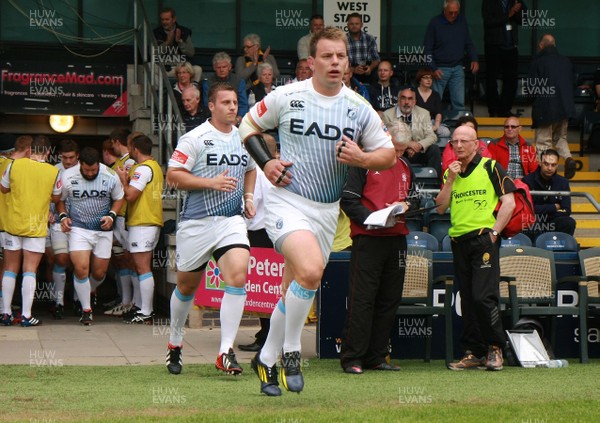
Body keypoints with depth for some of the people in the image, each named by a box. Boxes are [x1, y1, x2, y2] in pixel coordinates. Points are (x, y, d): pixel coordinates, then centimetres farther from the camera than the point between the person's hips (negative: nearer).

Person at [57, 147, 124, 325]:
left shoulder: (111, 176, -7)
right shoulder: (67, 177, -9)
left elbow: (119, 198, 8)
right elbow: (59, 200, 7)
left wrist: (111, 216, -7)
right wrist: (63, 216, -9)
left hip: (103, 230, 2)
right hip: (78, 228, -2)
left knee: (99, 273, 8)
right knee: (81, 268, -17)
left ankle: (89, 292, 43)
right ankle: (86, 309, -3)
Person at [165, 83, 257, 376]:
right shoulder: (195, 138, -7)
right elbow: (173, 176, -11)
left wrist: (248, 196, 14)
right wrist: (211, 182, -18)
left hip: (232, 221, 3)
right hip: (196, 223, -3)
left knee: (238, 277, -19)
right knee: (186, 286, 10)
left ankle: (226, 352, -17)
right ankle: (175, 343, 35)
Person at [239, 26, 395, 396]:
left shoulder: (359, 108, 2)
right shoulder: (286, 97, -5)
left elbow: (389, 154, 9)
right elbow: (249, 125, 11)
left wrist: (363, 159, -12)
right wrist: (266, 163, -5)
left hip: (327, 211, 4)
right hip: (287, 202, -4)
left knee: (296, 291, 11)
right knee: (311, 270, -28)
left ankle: (267, 359, 32)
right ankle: (291, 351, -8)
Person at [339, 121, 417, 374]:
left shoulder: (405, 166, 16)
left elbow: (414, 198, 23)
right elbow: (348, 200, -8)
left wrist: (406, 206, -1)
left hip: (396, 238, 7)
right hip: (367, 238, -7)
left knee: (389, 300, 7)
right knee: (362, 298, -9)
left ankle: (376, 357, 14)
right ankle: (352, 357, -7)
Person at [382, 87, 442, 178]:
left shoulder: (424, 113, 8)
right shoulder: (388, 115, 1)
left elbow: (432, 136, 1)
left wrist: (419, 145, -21)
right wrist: (406, 145, -22)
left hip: (418, 152, 2)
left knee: (434, 149, -25)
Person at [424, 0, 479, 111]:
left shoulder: (462, 21, 5)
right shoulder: (435, 23, -7)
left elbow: (469, 44, 14)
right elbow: (427, 49, -5)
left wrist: (474, 59, -2)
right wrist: (433, 68, -15)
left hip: (457, 68, 3)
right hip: (440, 69, -3)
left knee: (459, 103, 2)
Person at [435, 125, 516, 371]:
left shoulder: (490, 168, 0)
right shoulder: (450, 172, 16)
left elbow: (509, 203, -4)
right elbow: (441, 207, 9)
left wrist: (494, 232, -11)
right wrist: (451, 179, -2)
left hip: (483, 239, -6)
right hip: (458, 240, 6)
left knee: (483, 296, -13)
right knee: (467, 300, 7)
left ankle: (495, 348, 0)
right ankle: (473, 353, 11)